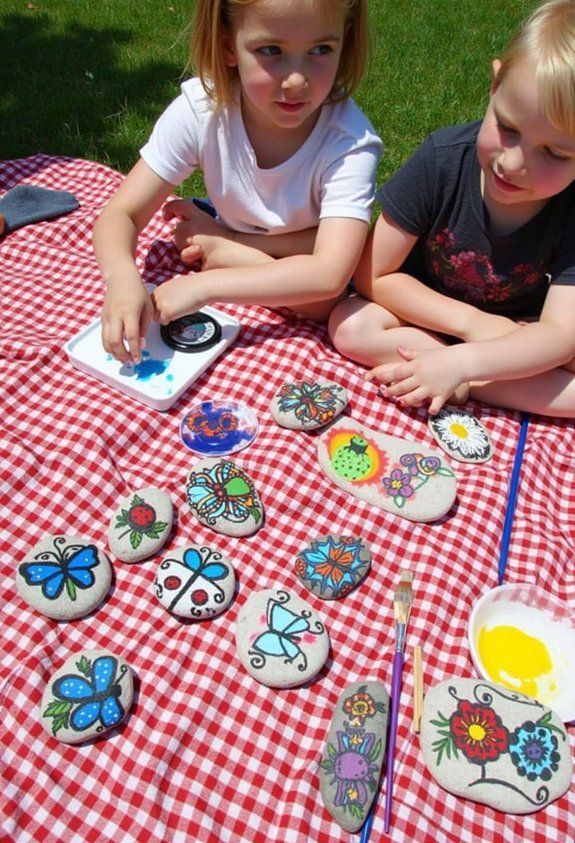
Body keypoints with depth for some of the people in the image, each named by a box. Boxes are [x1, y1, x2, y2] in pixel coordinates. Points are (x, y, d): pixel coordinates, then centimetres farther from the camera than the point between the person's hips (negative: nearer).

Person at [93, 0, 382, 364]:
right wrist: (122, 277, -45)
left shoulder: (351, 142, -32)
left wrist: (204, 286, -44)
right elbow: (121, 213, -23)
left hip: (306, 273, -2)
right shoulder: (201, 108, -25)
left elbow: (328, 275, -41)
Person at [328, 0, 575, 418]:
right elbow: (374, 275, -18)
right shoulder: (443, 158, -22)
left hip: (516, 334, -1)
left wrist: (461, 363, -42)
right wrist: (471, 321, -23)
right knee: (351, 326, -29)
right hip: (426, 318, 1)